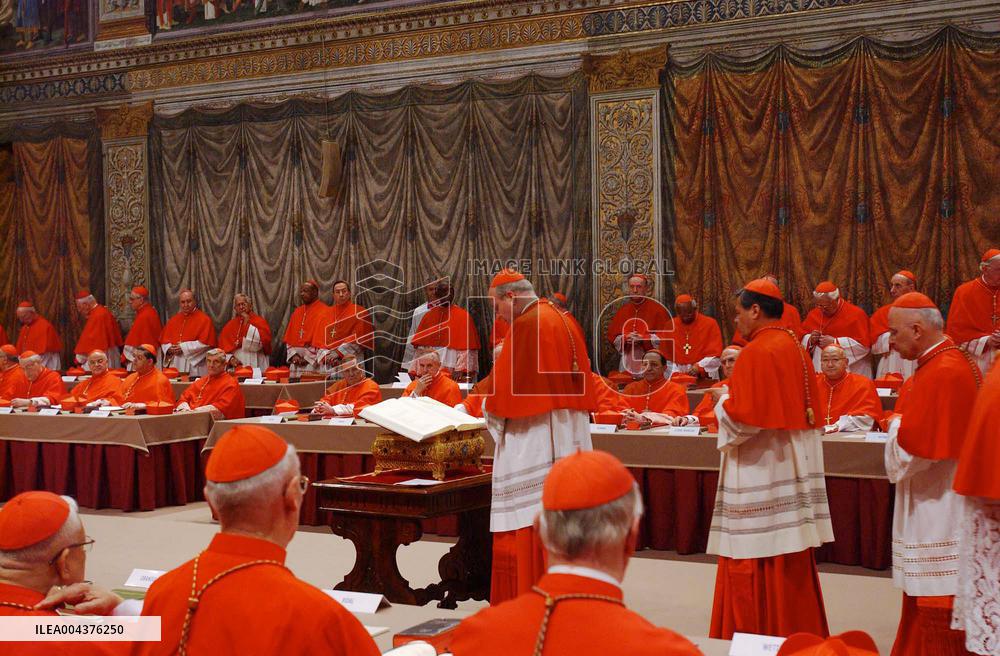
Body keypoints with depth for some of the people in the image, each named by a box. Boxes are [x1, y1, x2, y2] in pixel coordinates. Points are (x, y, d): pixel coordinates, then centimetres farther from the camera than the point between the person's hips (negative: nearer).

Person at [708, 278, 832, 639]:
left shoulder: (757, 352, -15)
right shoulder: (796, 349, 11)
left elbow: (741, 416, -21)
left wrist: (723, 399, 0)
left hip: (760, 472, -9)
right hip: (792, 467, 9)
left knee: (753, 563, -2)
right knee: (790, 565, 14)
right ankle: (796, 631, 21)